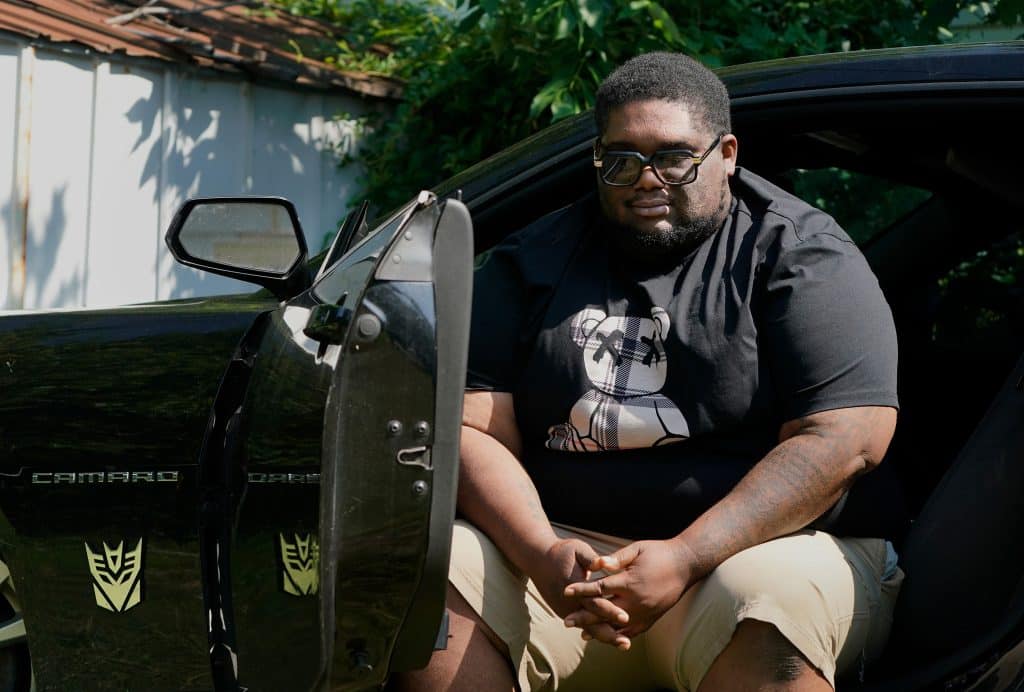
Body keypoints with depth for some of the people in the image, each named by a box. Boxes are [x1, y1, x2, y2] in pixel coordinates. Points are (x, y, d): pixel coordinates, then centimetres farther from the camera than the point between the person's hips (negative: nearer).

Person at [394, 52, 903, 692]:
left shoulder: (803, 255, 0)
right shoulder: (530, 266, 12)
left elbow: (847, 438, -12)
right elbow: (473, 430, 2)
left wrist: (685, 559, -22)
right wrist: (543, 555, -19)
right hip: (566, 548, 4)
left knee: (767, 614, -38)